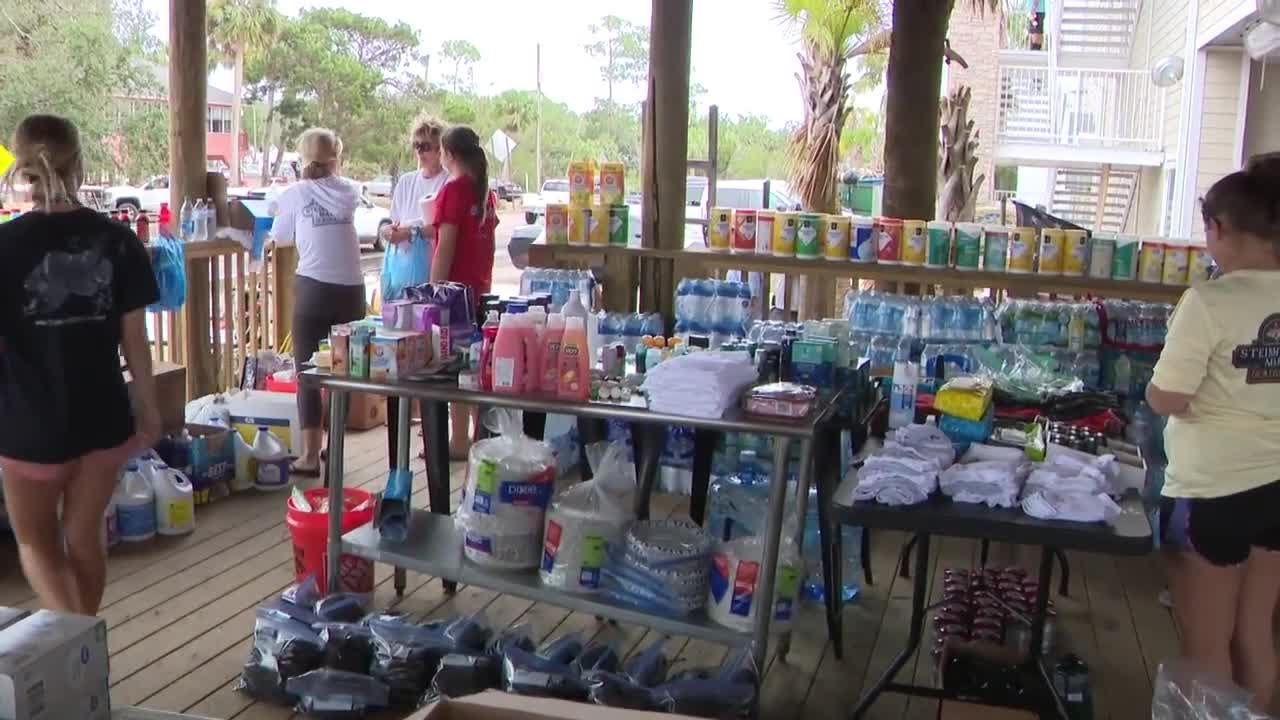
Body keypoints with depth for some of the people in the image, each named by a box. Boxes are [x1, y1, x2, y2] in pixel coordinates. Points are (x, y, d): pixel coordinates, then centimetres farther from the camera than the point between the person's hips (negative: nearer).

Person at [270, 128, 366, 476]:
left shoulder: (295, 193, 0)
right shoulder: (349, 191, 7)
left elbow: (280, 238, 11)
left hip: (313, 289, -3)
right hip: (351, 290, 3)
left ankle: (311, 455, 3)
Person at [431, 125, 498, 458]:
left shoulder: (453, 190, -13)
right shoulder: (486, 191, 11)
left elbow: (445, 247, -17)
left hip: (455, 288, -8)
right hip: (480, 287, 8)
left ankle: (459, 441, 1)